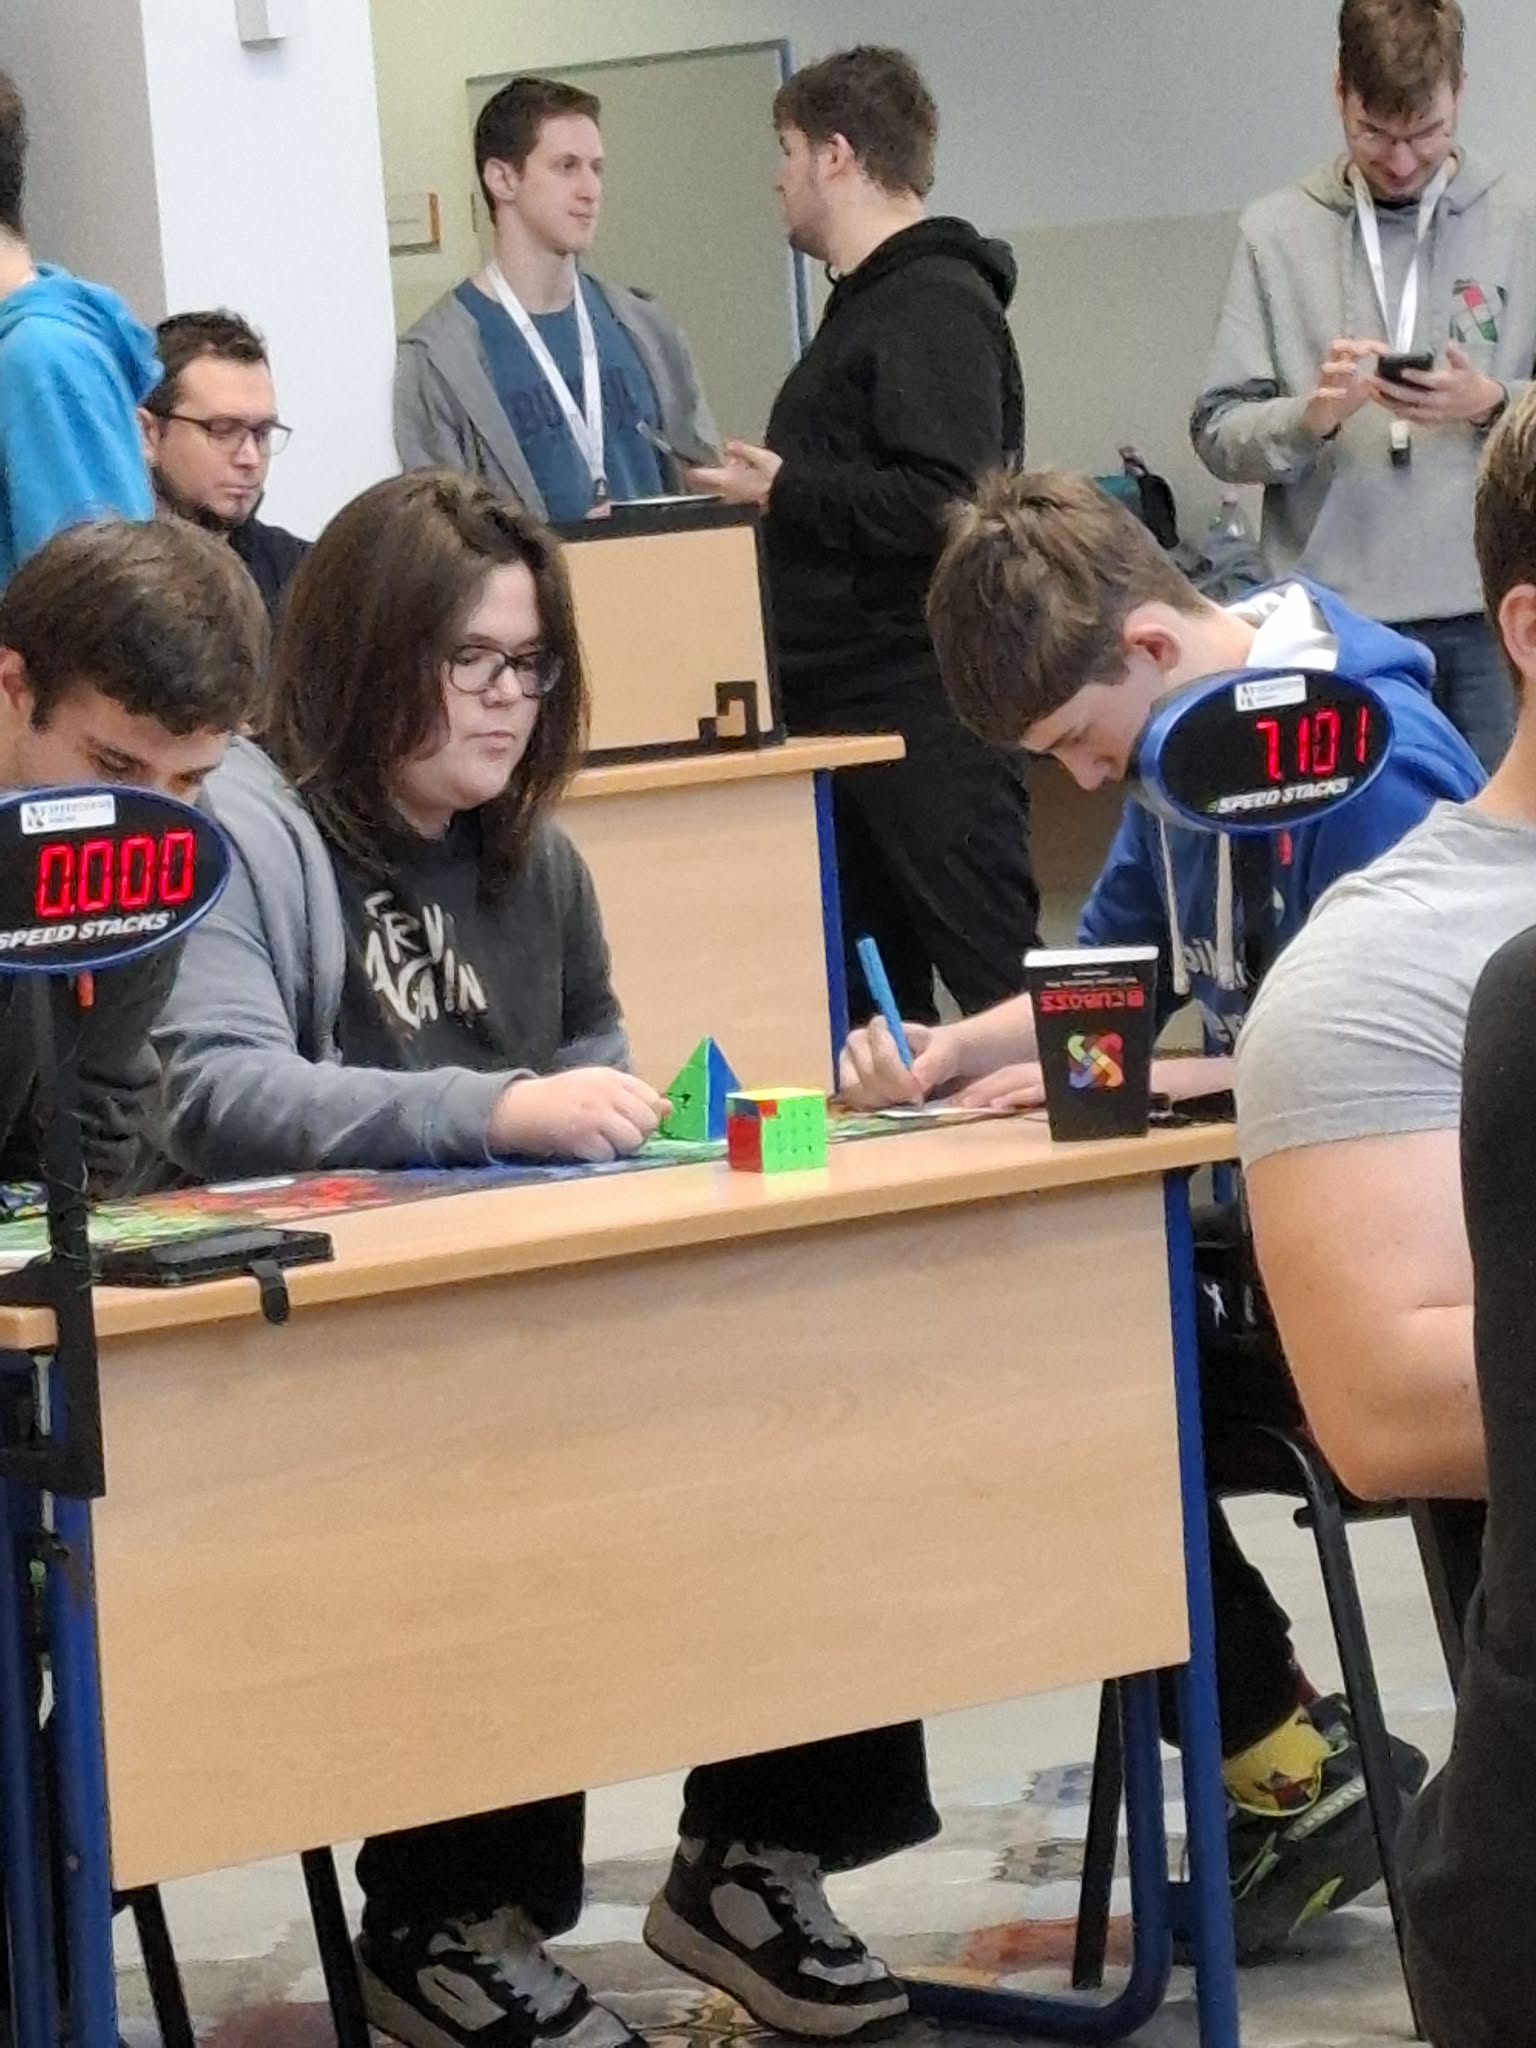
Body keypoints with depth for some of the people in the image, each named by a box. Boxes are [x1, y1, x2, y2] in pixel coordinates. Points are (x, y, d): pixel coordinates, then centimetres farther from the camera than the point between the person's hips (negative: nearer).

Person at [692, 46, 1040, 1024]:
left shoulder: (938, 306, -12)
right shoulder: (867, 303, 20)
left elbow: (944, 506, -23)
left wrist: (786, 493, -14)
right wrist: (766, 495, 10)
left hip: (926, 715, -10)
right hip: (844, 708, 10)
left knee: (998, 978, -10)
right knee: (866, 998, 11)